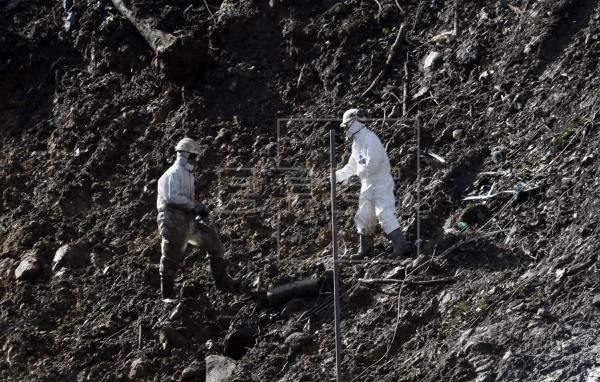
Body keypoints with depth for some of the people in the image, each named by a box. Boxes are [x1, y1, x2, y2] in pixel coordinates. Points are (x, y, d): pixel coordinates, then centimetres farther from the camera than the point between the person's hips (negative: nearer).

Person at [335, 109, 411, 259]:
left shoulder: (369, 139, -17)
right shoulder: (357, 142, 15)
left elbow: (373, 164, -26)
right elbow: (352, 166, 25)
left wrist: (361, 171, -10)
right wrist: (337, 176, 19)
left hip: (380, 182, -10)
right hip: (367, 184, 10)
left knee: (385, 214, -18)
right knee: (363, 217, 14)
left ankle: (401, 245, -22)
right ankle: (366, 249, 25)